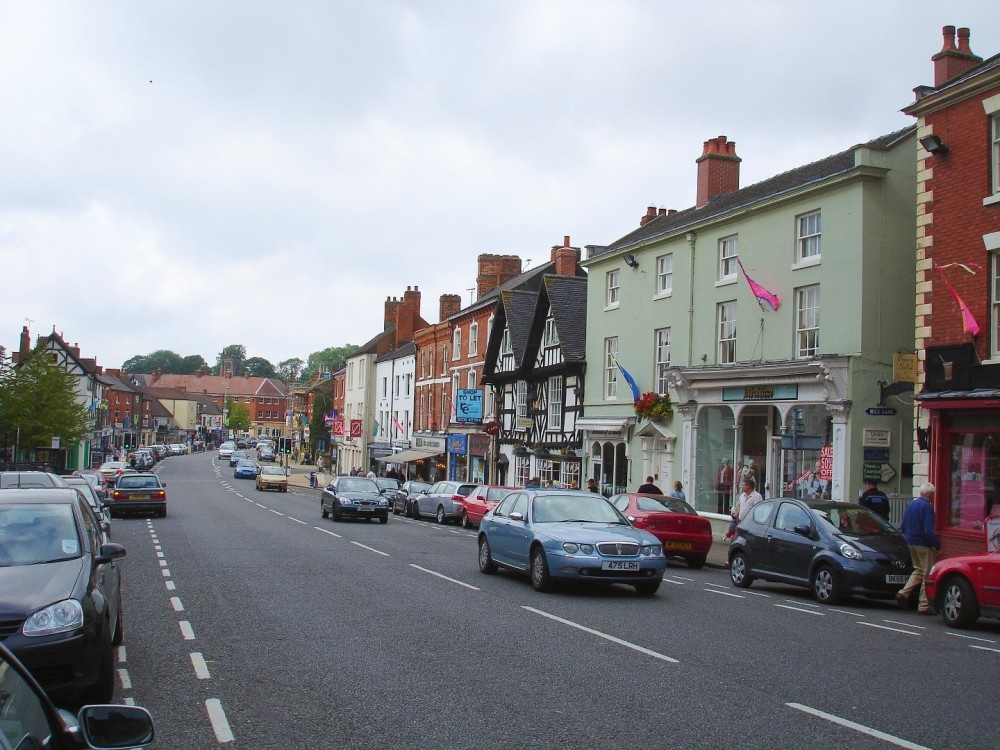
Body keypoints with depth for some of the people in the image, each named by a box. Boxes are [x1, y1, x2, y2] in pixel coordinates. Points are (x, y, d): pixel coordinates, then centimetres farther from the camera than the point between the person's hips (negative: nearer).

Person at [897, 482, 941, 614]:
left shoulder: (911, 504, 10)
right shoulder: (926, 506, -16)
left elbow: (902, 527, 17)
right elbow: (929, 531, -21)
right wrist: (937, 545, -12)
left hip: (911, 543, 8)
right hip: (923, 544, -8)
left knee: (918, 570, 21)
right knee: (928, 573, 0)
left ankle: (904, 593, 10)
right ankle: (924, 605, 1)